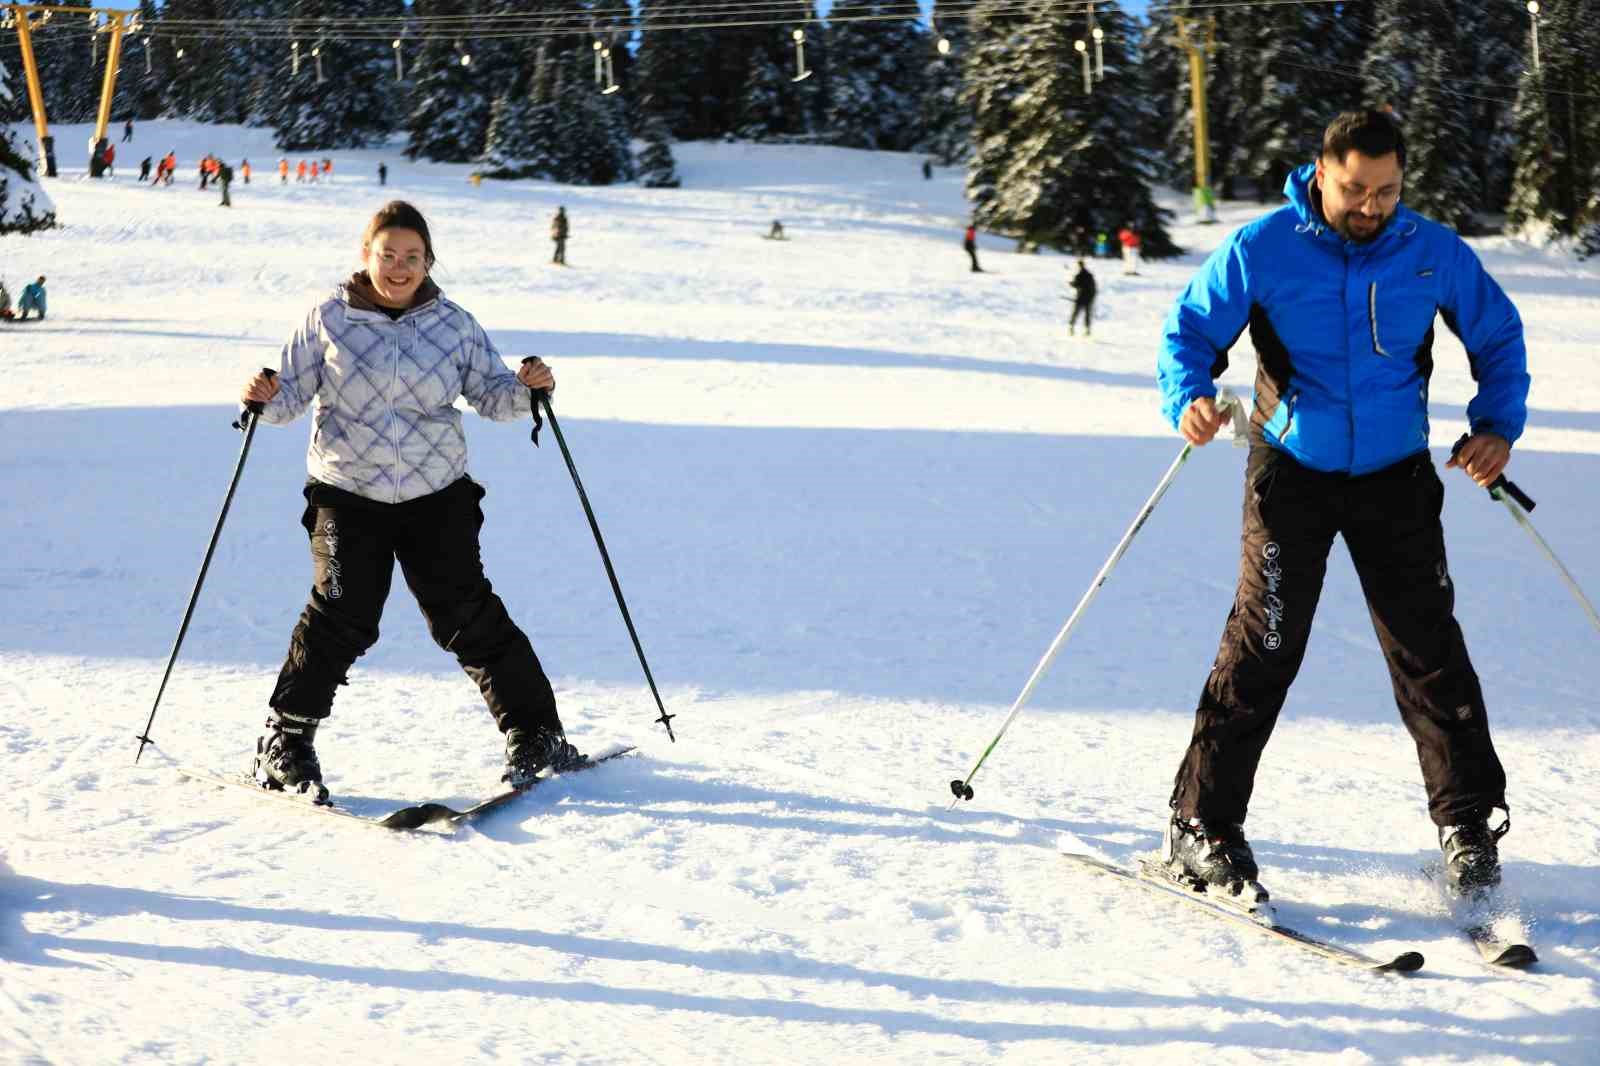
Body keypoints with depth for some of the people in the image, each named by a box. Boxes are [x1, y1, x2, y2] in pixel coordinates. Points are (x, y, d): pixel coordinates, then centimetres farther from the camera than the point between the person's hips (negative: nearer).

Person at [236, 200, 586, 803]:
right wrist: (267, 399, -19)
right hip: (348, 495, -1)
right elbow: (294, 391, 2)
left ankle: (536, 736, 8)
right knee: (342, 614, -14)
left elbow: (490, 392, 6)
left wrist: (526, 389, -14)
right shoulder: (330, 318, 0)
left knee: (469, 616, -3)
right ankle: (286, 742, 2)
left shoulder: (453, 323, 4)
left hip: (437, 494, 1)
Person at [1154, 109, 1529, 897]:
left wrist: (1498, 426, -4)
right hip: (1293, 471, -2)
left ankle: (1469, 825, 12)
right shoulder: (1262, 248, -10)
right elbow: (1191, 328, -1)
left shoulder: (1434, 253, -3)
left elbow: (1498, 336, 11)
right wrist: (1188, 396, -22)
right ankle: (1202, 824, 4)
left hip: (1396, 475, 2)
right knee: (1264, 647, -6)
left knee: (1429, 649, 1)